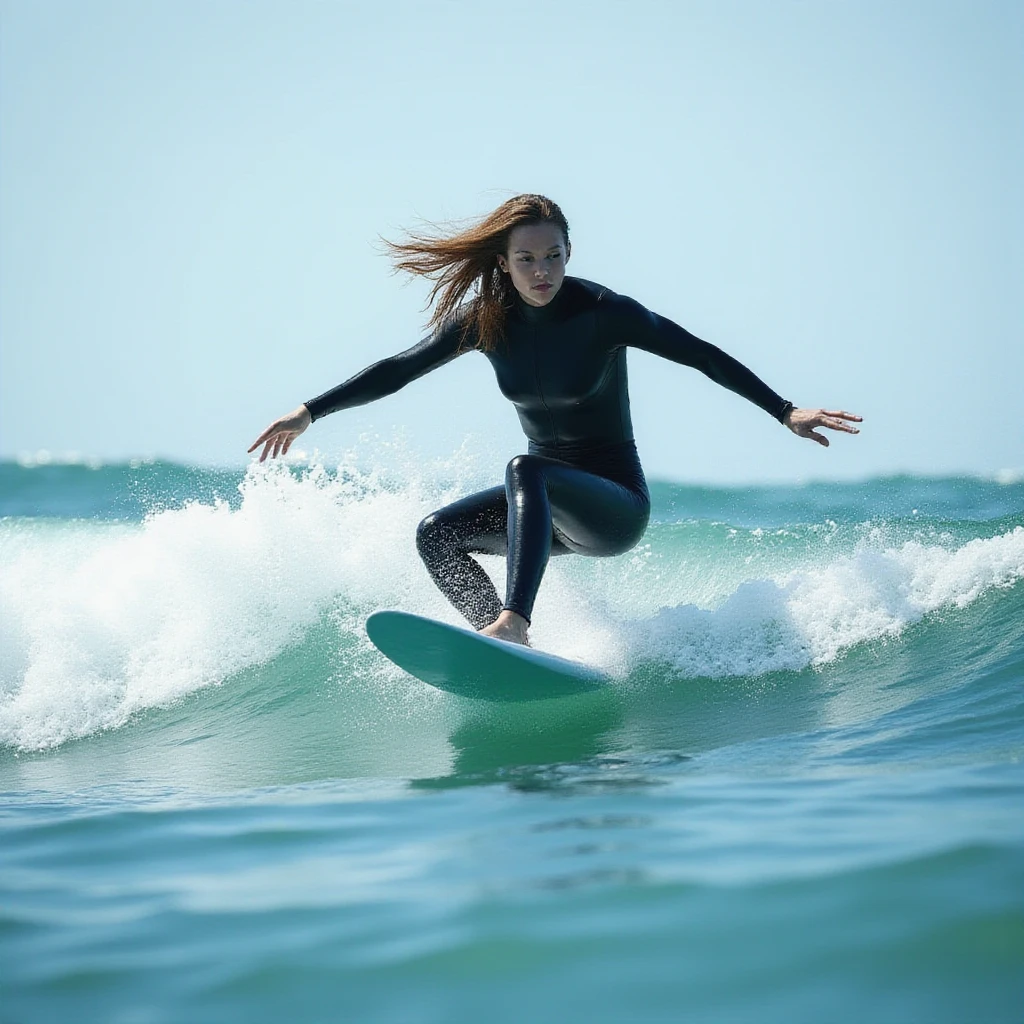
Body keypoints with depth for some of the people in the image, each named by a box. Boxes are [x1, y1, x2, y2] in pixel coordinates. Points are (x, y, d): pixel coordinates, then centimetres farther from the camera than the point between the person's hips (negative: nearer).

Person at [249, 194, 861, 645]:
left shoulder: (603, 312, -15)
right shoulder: (486, 320, -2)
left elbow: (702, 356, -11)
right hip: (554, 510, 6)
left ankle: (513, 624, -49)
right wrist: (309, 413, 4)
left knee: (528, 471, -34)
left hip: (617, 504, -6)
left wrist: (785, 413, -18)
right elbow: (398, 370, 6)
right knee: (436, 535, -7)